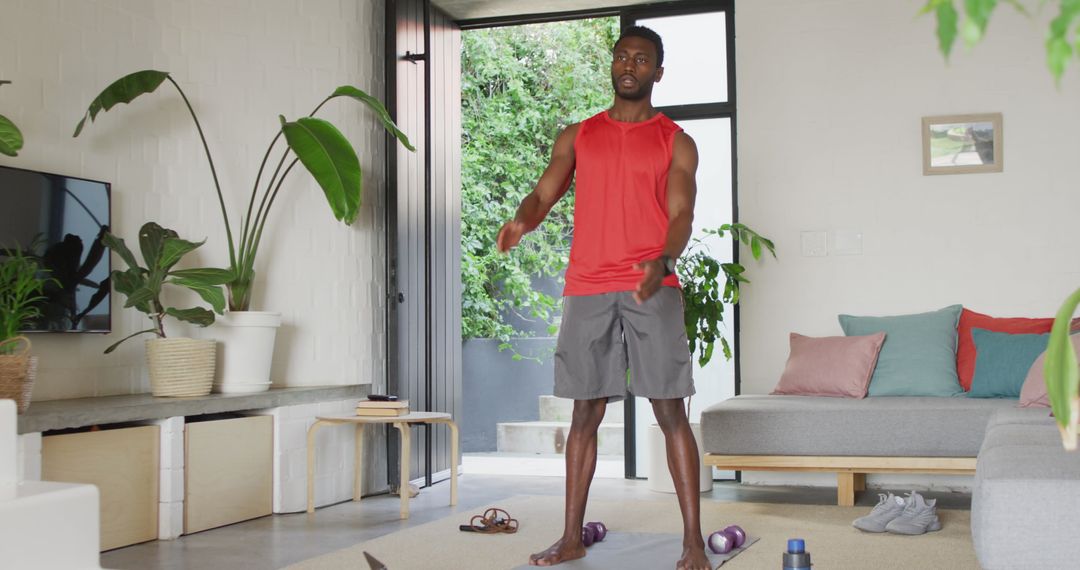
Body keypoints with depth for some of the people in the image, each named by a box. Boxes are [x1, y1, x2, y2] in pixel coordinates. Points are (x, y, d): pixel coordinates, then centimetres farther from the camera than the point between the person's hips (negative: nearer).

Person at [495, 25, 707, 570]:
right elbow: (543, 194, 9)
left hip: (652, 288, -2)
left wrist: (663, 261, -23)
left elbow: (680, 214, -2)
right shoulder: (577, 137, 17)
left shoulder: (676, 143, 9)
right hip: (587, 289, 2)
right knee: (585, 412, 5)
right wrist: (522, 219, -15)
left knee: (670, 411, -6)